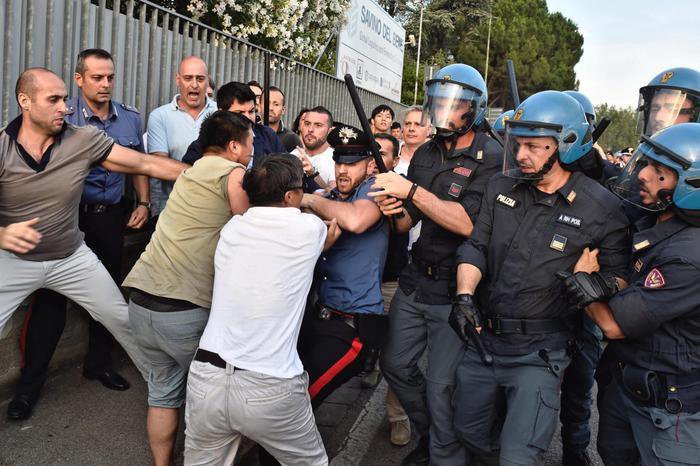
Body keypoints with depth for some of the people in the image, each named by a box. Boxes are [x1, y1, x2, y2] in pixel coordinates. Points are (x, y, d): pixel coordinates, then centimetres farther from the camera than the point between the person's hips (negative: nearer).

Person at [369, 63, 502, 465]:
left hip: (455, 292, -7)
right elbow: (409, 221, 12)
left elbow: (468, 222, -25)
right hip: (415, 281, 7)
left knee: (442, 386, -1)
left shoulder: (491, 158, -12)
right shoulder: (426, 154, 8)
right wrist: (394, 209, -11)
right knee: (396, 364, 16)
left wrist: (411, 190, -26)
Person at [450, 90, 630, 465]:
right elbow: (476, 246, 0)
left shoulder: (600, 208, -11)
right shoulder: (501, 186, 1)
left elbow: (617, 273, 1)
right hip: (483, 337, 5)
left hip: (538, 351, -5)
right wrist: (465, 294, -15)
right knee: (471, 434, 21)